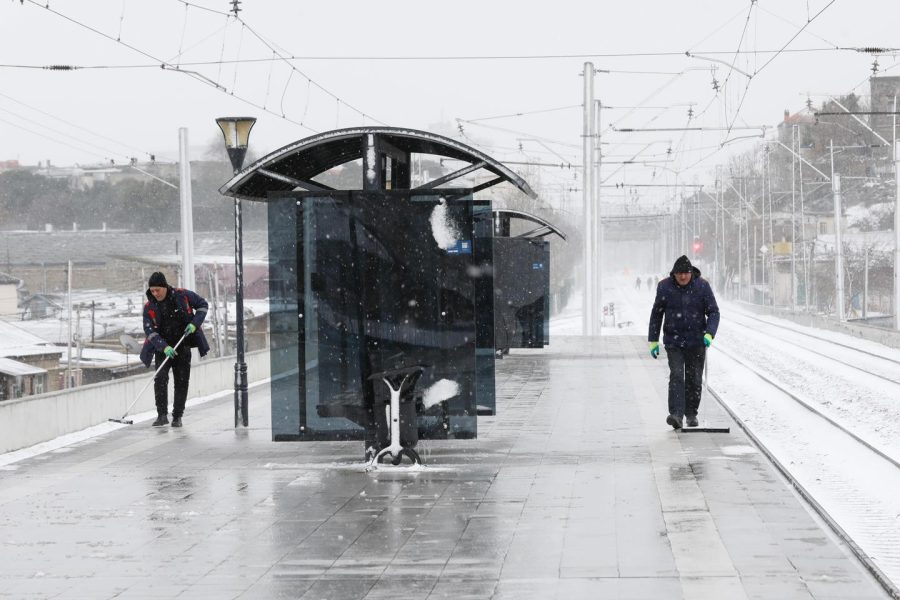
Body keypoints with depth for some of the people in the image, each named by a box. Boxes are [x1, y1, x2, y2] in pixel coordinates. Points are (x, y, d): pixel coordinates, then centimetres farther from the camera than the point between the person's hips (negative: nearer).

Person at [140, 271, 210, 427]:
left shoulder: (182, 296, -9)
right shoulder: (149, 307, -7)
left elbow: (203, 305, 3)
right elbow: (149, 330, -13)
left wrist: (195, 323, -11)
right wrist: (164, 347, -26)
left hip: (183, 347, 0)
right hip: (162, 348, 0)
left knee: (182, 382, 1)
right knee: (160, 378, -16)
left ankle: (177, 416, 10)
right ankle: (162, 415, -11)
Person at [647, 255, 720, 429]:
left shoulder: (702, 286, -5)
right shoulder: (665, 287, -4)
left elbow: (713, 312, -3)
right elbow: (656, 314, 6)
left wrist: (709, 333, -20)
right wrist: (653, 340, 4)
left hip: (696, 342, 1)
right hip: (673, 341, -1)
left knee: (694, 379, 7)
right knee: (676, 376, -15)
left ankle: (691, 414, 22)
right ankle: (676, 415, -23)